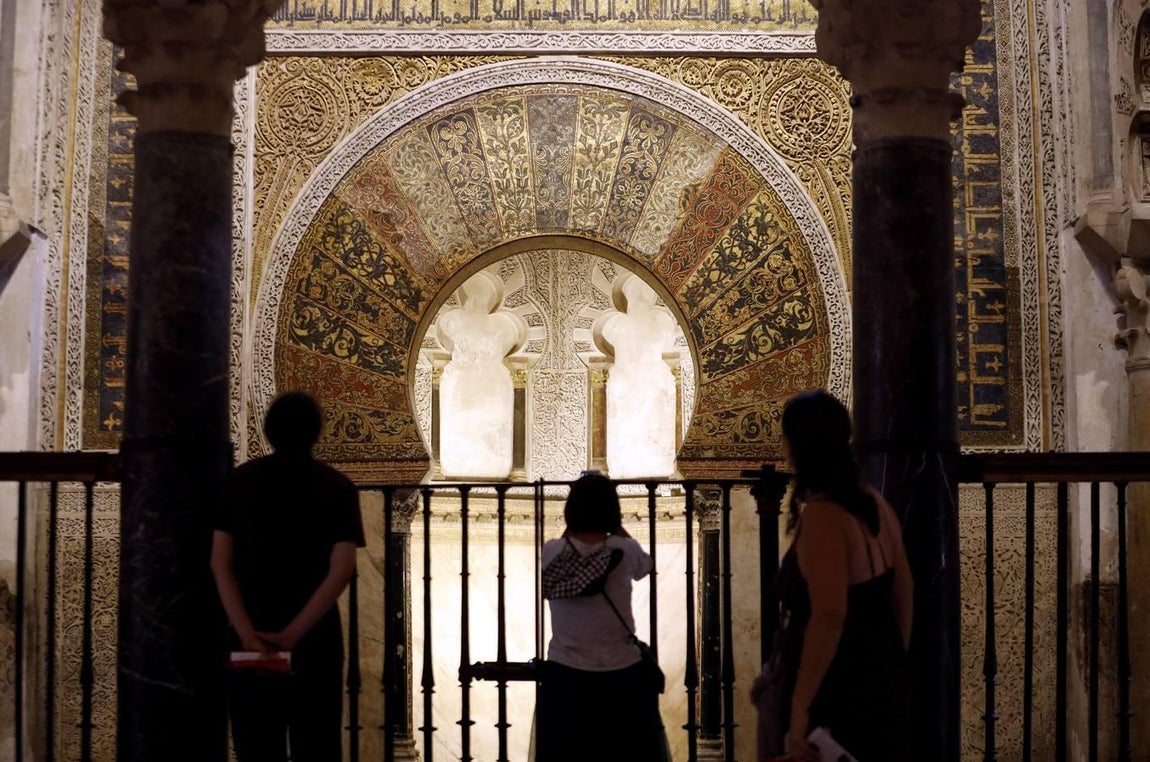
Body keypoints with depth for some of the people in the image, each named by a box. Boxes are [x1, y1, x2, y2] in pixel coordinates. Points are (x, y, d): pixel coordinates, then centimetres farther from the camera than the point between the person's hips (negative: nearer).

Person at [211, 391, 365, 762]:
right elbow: (341, 570, -12)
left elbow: (220, 562, -5)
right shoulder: (337, 488, -2)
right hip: (315, 642, -1)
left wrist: (246, 631, -12)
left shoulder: (241, 481, 2)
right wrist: (294, 634, -14)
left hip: (250, 640, 1)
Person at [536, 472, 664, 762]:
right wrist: (619, 529, 20)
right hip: (621, 676, 0)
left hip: (565, 676, 0)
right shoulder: (624, 550, -8)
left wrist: (571, 528, 16)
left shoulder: (552, 552, -8)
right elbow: (646, 566, 16)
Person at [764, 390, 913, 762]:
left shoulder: (822, 516, -21)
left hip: (840, 696, -9)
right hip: (883, 685, 9)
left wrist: (799, 710, -26)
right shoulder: (874, 502, 5)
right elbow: (903, 592, 14)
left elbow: (829, 617, -29)